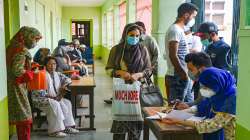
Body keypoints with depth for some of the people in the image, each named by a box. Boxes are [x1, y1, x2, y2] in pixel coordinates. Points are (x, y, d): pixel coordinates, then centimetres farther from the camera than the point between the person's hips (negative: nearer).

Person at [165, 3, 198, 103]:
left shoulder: (179, 30, 16)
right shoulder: (175, 30, -14)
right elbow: (173, 56, -21)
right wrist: (184, 74, -18)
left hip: (184, 76, 10)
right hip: (178, 77, -10)